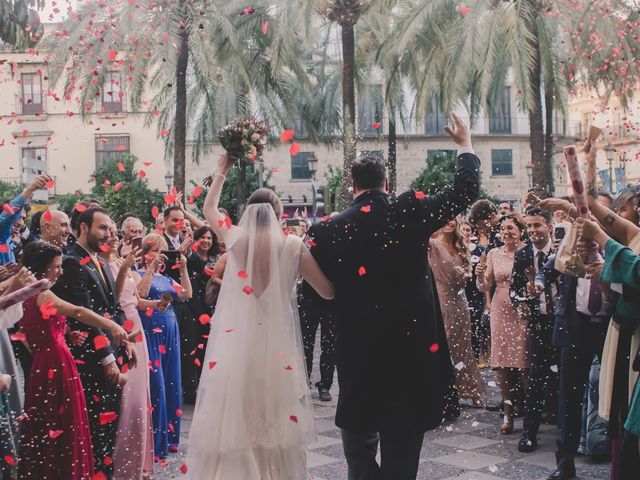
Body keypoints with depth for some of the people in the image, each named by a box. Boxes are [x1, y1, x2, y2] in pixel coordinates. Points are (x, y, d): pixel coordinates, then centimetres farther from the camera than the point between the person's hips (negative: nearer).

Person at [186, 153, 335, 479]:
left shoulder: (235, 238, 2)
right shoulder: (292, 245, -3)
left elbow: (209, 209, 23)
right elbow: (328, 291, 1)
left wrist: (221, 171, 30)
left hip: (235, 345, 1)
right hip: (276, 345, -1)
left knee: (229, 420, 8)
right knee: (273, 422, 8)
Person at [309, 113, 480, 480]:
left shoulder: (329, 231, -4)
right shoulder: (410, 211, -6)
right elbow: (467, 191, 4)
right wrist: (466, 145, 20)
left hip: (359, 355, 0)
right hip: (413, 347, 0)